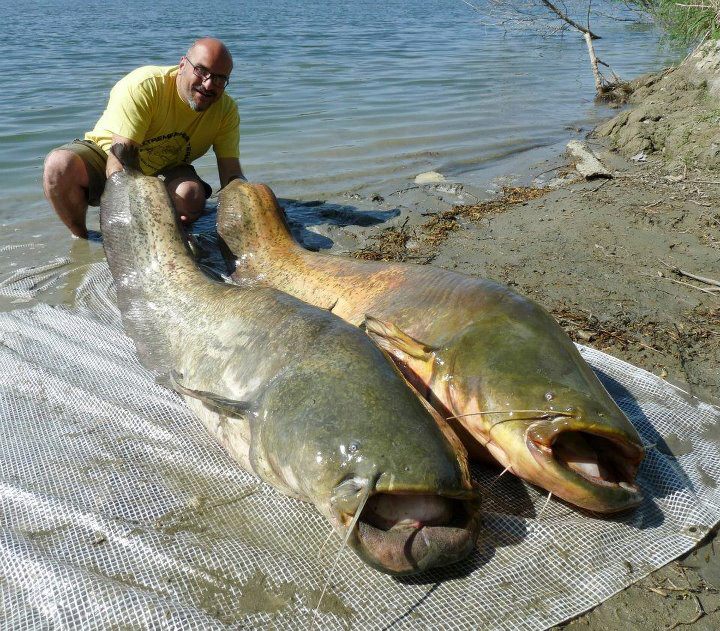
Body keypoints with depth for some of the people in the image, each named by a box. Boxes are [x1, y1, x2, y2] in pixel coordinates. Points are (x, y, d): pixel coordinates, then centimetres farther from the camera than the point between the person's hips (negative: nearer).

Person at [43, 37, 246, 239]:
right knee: (60, 165, -32)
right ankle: (81, 238, -7)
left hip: (165, 173, 2)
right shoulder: (142, 86, -28)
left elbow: (231, 172, -18)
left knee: (191, 196, -34)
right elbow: (118, 160, -34)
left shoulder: (227, 110, -14)